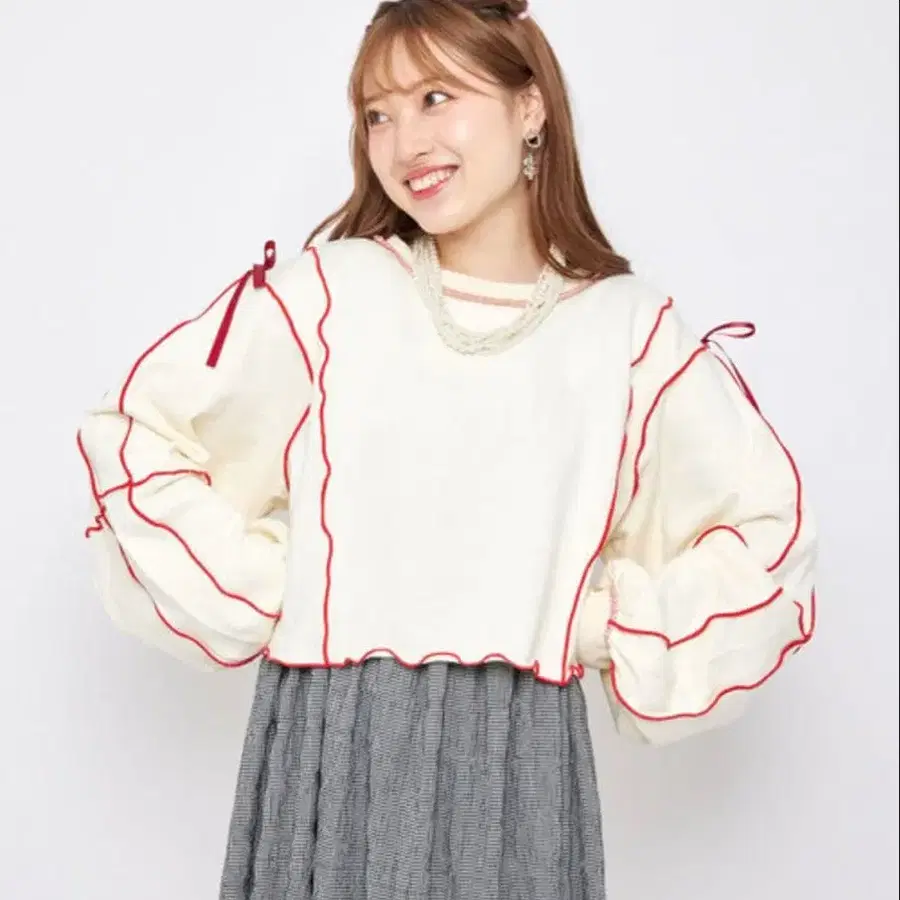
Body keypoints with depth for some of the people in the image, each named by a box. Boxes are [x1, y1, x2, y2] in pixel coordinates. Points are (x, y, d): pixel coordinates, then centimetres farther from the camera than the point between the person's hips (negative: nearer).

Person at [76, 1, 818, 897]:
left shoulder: (628, 328, 1)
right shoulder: (325, 292, -2)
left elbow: (767, 525, 9)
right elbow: (133, 433, 4)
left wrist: (603, 627, 1)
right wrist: (255, 591, 0)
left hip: (519, 749, 1)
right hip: (332, 739, 0)